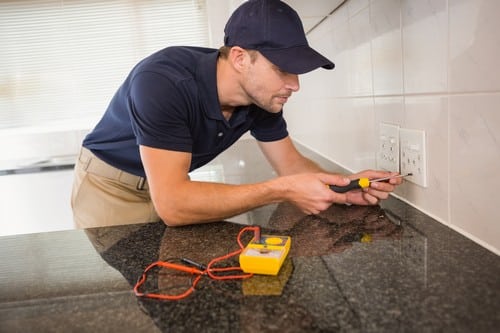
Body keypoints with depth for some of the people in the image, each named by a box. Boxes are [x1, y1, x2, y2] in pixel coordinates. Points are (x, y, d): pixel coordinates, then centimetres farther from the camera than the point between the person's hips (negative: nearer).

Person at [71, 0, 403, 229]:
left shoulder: (263, 97, -17)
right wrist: (281, 190, -43)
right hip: (110, 186, -4)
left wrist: (344, 186, -26)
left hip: (173, 186, 5)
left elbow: (291, 163, -6)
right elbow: (172, 204, -43)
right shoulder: (162, 81, -38)